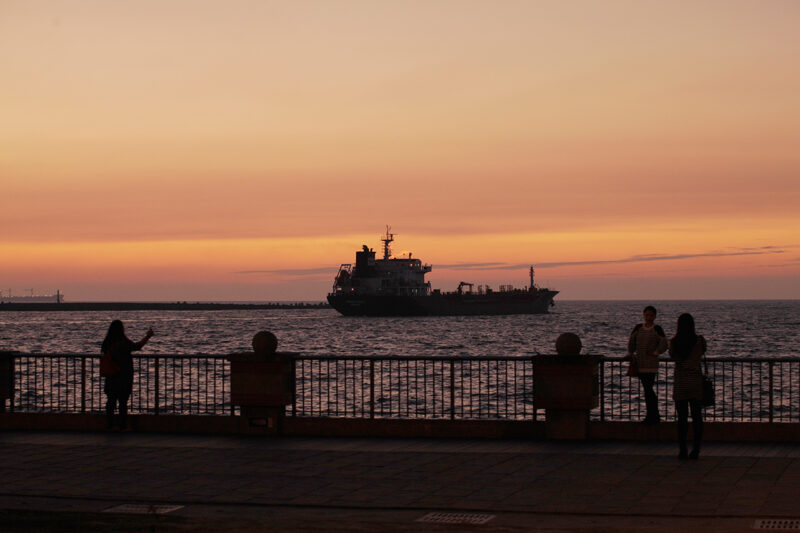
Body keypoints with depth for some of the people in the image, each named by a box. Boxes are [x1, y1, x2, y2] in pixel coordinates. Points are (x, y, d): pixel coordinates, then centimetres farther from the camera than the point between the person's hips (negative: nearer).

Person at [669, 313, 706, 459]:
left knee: (682, 418, 3)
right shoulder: (699, 341, -4)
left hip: (680, 383, 0)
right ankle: (696, 450, 4)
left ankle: (683, 451, 1)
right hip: (696, 382, 0)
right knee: (697, 417, 6)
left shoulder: (674, 342, -4)